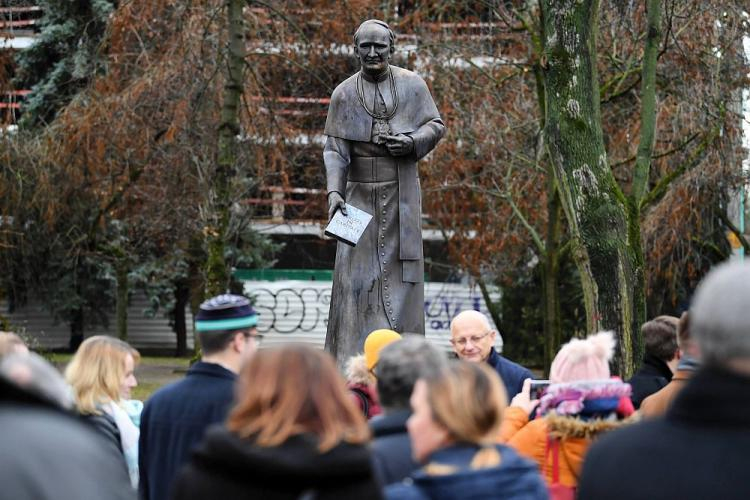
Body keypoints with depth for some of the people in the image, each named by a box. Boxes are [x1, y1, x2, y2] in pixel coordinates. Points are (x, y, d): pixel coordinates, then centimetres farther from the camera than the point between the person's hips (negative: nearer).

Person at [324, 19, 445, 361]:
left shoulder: (412, 85, 0)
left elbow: (437, 125, 7)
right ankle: (355, 355, -2)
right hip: (361, 194, 0)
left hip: (401, 193, 0)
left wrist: (412, 142, -14)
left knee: (399, 264, 1)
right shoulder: (344, 94, -1)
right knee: (358, 266, -4)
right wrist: (333, 191, -19)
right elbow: (335, 149, -5)